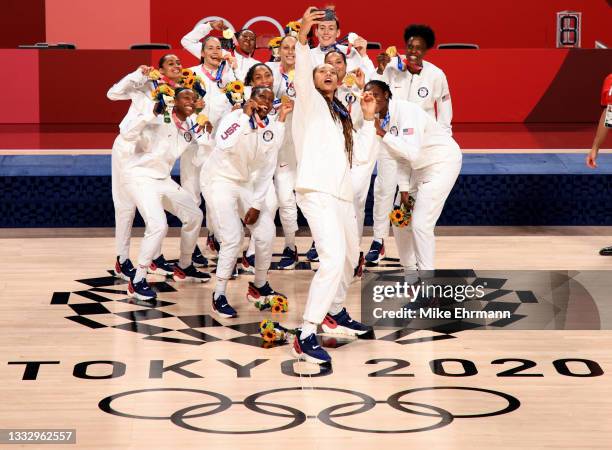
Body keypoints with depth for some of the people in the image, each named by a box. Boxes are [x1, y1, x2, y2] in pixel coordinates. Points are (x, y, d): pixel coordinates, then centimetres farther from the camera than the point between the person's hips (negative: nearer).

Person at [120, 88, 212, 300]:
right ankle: (137, 282, -16)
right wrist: (153, 112, -39)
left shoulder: (191, 124, 3)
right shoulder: (160, 119, -20)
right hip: (139, 177, -9)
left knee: (194, 215, 16)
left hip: (162, 179, 9)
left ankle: (183, 268, 36)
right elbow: (127, 133, -32)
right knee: (158, 225, -25)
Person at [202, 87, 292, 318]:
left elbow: (267, 171, 2)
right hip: (220, 180, -7)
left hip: (245, 183, 7)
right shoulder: (235, 118, -22)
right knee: (233, 238, -17)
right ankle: (219, 296, -3)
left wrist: (257, 205, -3)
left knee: (267, 232, 3)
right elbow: (224, 145, -45)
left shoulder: (272, 130, -3)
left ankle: (260, 286, 25)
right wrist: (245, 116, -40)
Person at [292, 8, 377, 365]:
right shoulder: (310, 102, 4)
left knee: (350, 258, 23)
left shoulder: (341, 116, 23)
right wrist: (302, 39, -33)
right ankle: (306, 336, -25)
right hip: (317, 191, -9)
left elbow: (361, 156, 18)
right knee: (333, 259, -23)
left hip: (342, 194, 9)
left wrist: (369, 119, 13)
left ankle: (335, 314, 45)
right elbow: (301, 73, -18)